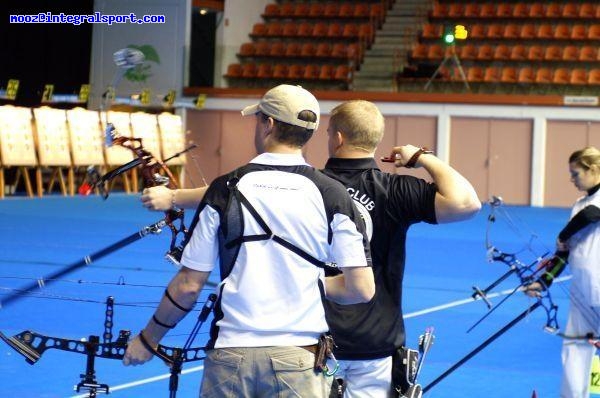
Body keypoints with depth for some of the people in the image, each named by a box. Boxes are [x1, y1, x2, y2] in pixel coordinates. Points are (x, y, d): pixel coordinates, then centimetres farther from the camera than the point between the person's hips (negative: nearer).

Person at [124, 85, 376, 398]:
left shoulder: (225, 190, -2)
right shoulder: (332, 195, -3)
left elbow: (188, 286, -1)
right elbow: (362, 289, -6)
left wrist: (147, 339, 13)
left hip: (231, 356, 1)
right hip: (299, 360, 0)